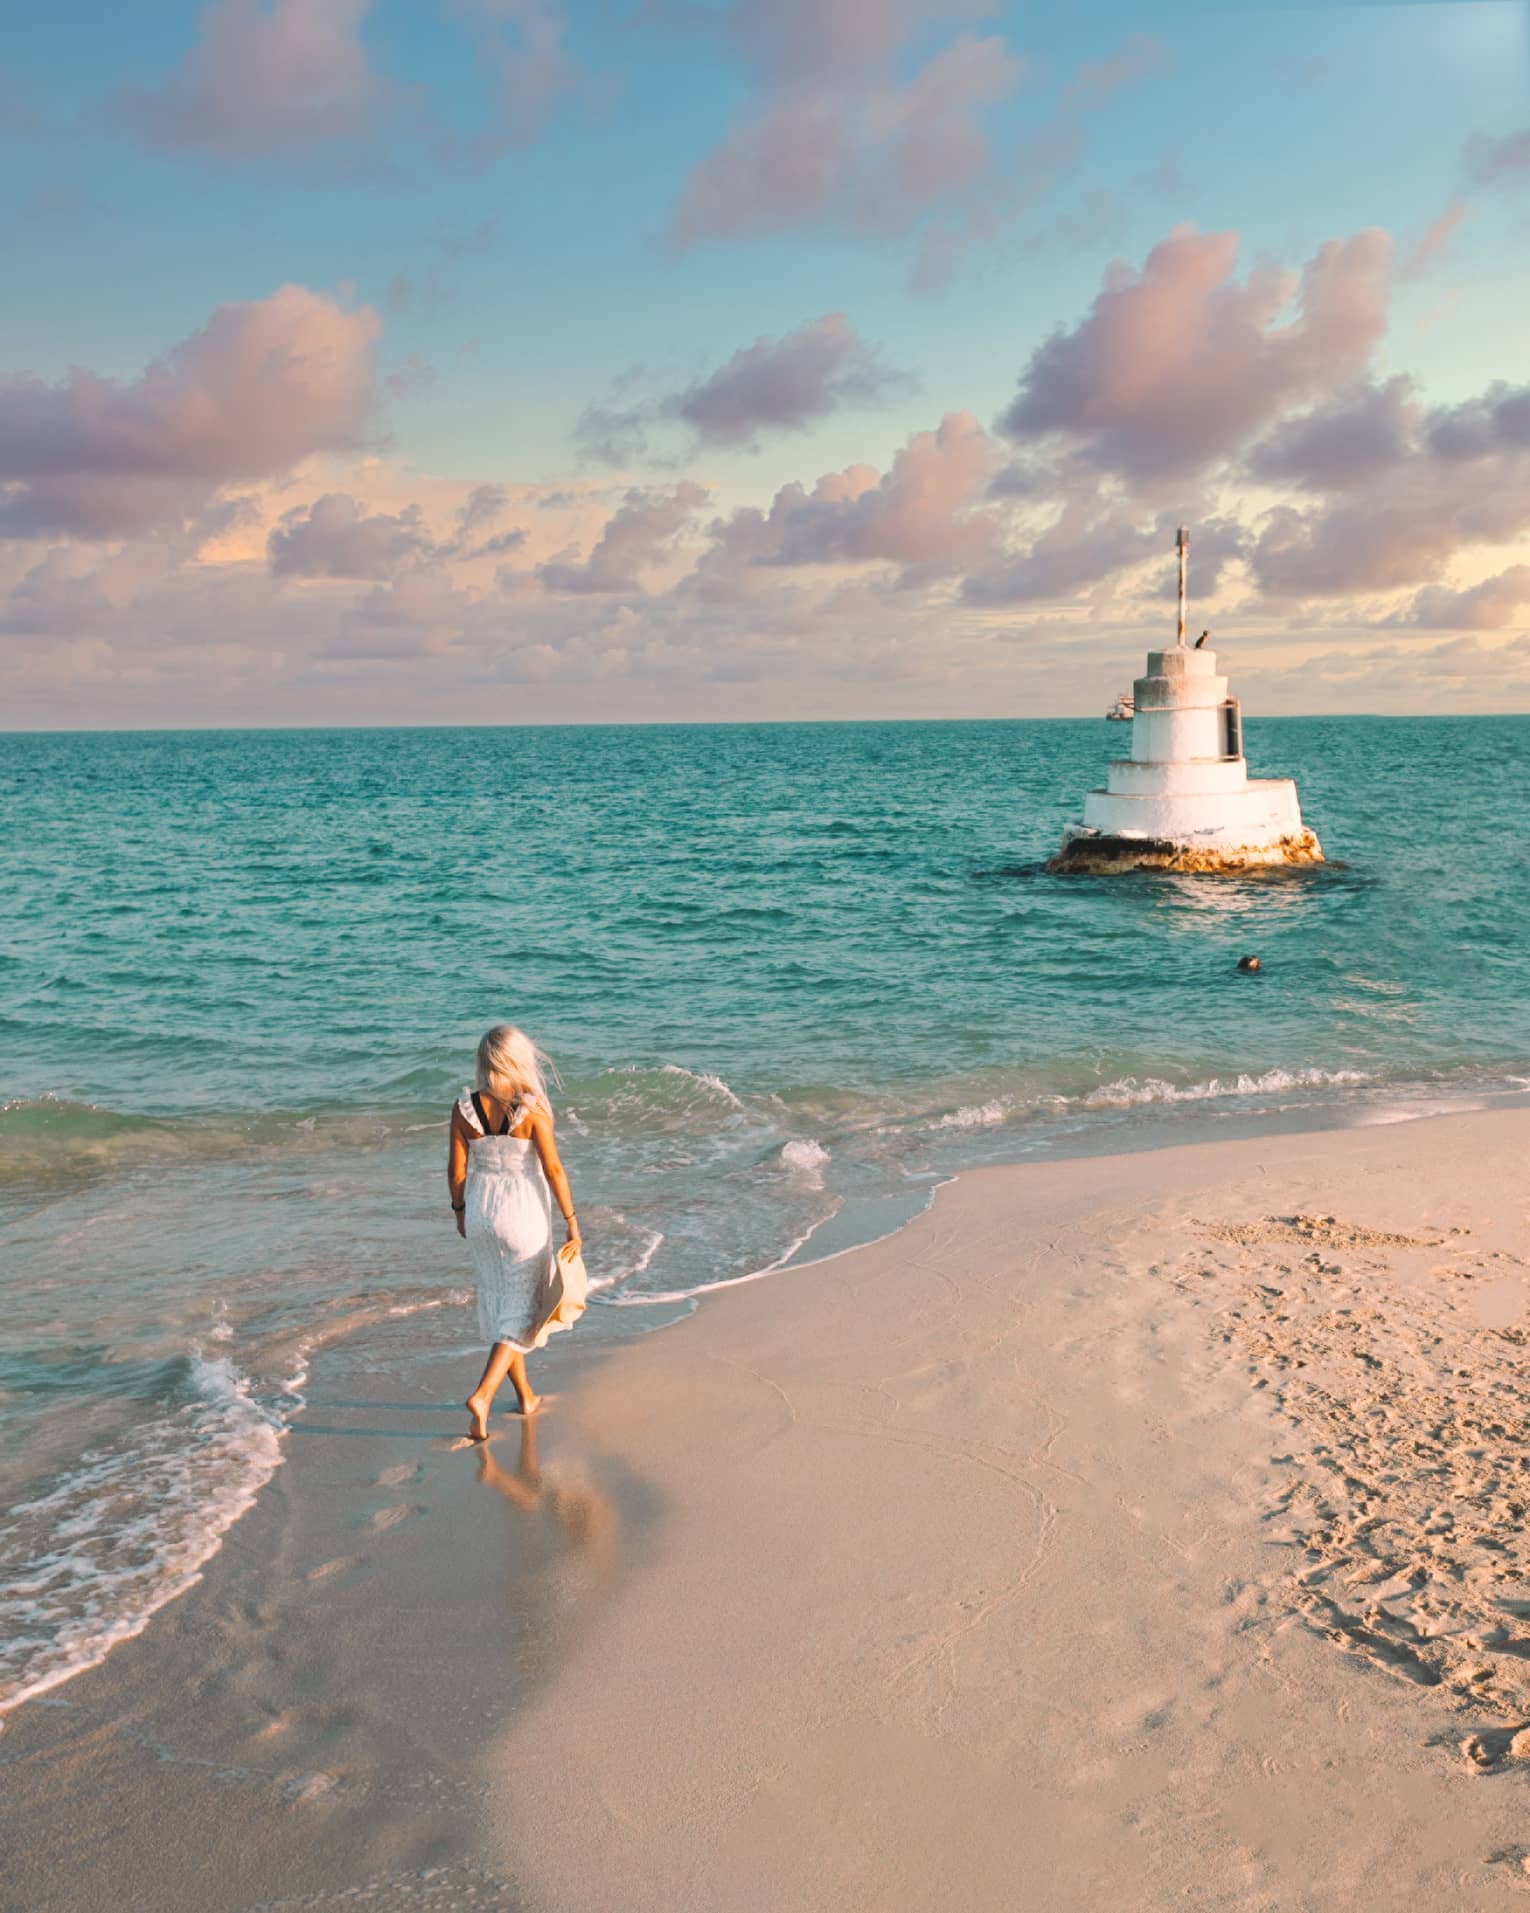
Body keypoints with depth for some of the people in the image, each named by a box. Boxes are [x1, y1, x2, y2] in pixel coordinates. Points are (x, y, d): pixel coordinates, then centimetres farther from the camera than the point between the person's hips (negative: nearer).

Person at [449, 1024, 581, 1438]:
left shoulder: (464, 1108, -6)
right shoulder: (531, 1109, -16)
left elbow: (457, 1170, -1)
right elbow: (553, 1169, -13)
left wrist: (460, 1210, 16)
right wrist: (572, 1221, -6)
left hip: (480, 1208, 4)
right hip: (523, 1211, -4)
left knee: (498, 1303, 18)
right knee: (523, 1307, 6)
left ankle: (525, 1396, 31)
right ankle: (483, 1395, -10)